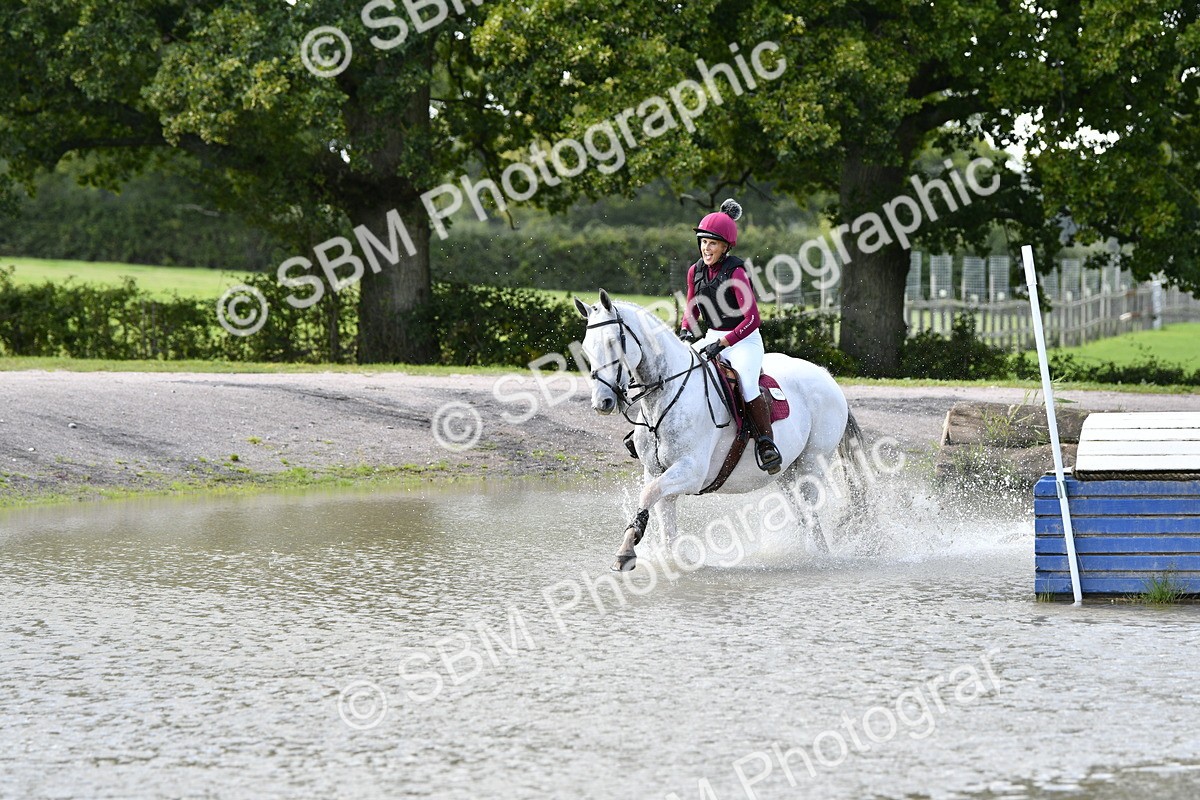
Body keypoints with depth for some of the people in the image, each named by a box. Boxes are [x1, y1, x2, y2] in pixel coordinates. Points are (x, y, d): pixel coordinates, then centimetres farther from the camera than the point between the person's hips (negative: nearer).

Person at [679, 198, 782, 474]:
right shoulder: (696, 271, 2)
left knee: (745, 382, -32)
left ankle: (766, 443, -26)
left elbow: (752, 319, -22)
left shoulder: (735, 273, -18)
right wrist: (686, 330, -3)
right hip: (713, 339, 7)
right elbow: (692, 309, 18)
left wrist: (722, 343, -26)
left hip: (744, 341, -7)